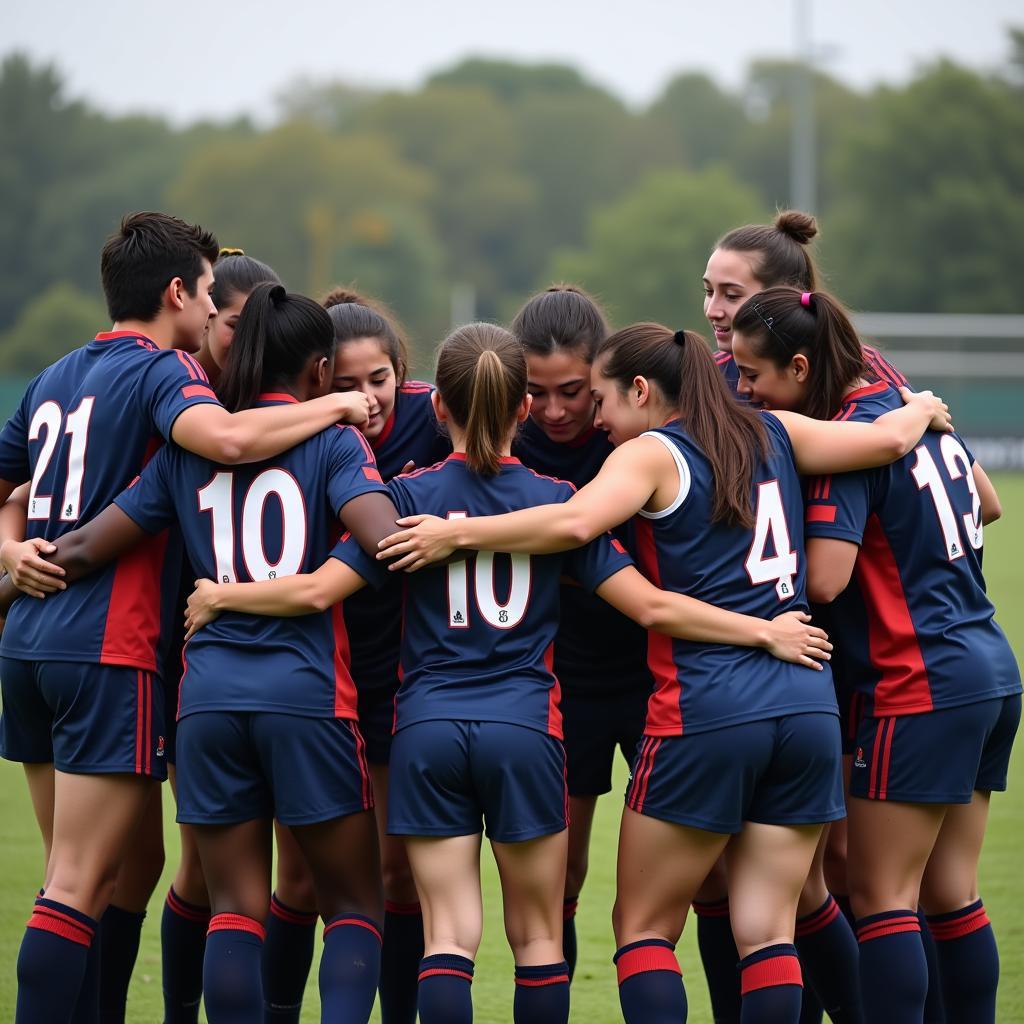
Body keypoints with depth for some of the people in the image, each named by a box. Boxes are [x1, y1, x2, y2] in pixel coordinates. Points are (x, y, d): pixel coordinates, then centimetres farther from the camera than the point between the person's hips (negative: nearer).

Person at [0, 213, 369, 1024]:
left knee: (78, 880, 13)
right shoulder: (160, 371, -7)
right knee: (79, 888, -8)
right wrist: (337, 406, -16)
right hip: (111, 651, -8)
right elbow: (226, 438, -27)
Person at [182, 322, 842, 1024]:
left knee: (448, 935, -1)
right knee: (538, 934, 10)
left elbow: (318, 591, -6)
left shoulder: (412, 495, -1)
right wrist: (764, 631, 5)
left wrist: (220, 597, 10)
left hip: (428, 729, 0)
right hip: (525, 728, 0)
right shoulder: (556, 500, 1)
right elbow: (650, 606, -3)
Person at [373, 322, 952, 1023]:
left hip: (705, 709, -5)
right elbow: (887, 440, 11)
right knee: (766, 930, 5)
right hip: (808, 707, 5)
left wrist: (457, 535, -14)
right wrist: (922, 410, 32)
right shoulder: (773, 435, 13)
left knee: (644, 925, 5)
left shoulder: (651, 455, -3)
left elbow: (574, 523, -21)